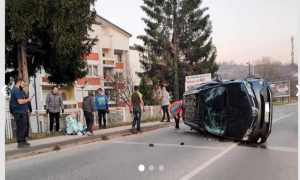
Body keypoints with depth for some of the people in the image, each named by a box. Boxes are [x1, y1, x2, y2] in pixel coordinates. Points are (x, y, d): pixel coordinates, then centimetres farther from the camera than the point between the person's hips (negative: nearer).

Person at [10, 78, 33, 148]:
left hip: (22, 112, 11)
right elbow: (20, 101, -22)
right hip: (20, 112, -11)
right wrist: (28, 99, -10)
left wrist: (27, 100, 10)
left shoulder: (17, 90, 18)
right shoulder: (16, 90, -15)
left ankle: (23, 141, 22)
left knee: (23, 128, 15)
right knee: (21, 128, -6)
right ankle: (20, 143, -2)